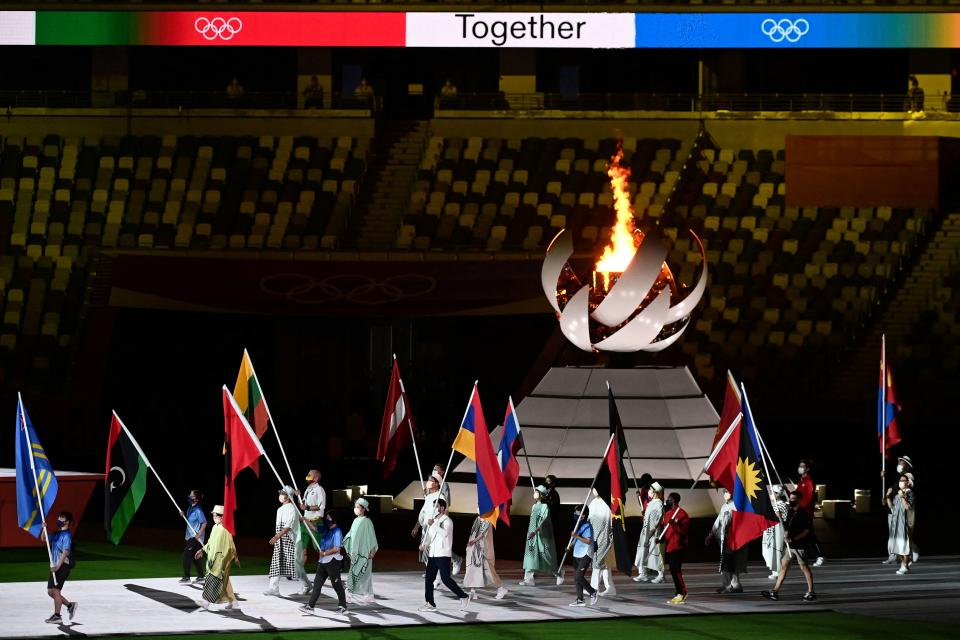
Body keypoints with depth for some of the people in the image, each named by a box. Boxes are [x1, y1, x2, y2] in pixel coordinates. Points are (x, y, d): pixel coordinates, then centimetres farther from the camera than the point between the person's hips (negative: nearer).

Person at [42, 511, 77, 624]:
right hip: (55, 566, 9)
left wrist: (58, 566, -27)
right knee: (50, 591, 11)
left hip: (63, 566, -9)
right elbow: (44, 538, 24)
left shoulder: (67, 535, -13)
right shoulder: (56, 534, 15)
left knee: (56, 590, -8)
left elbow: (66, 552, -21)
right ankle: (70, 605, 21)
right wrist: (44, 529, 4)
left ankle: (57, 616, -3)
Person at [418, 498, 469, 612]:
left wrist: (433, 525, -27)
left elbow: (445, 533, -25)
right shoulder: (434, 520, 16)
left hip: (443, 555, -8)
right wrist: (424, 544, -2)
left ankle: (463, 597, 5)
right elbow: (429, 535, 16)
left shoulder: (447, 521, -7)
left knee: (445, 579, -9)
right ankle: (430, 603, 7)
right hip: (432, 555, 8)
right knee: (428, 579, 3)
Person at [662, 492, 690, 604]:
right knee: (673, 570, 8)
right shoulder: (668, 513, 17)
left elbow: (684, 530, -14)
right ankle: (679, 594, 13)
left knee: (676, 569, -12)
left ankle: (682, 594, -8)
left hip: (678, 547, -9)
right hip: (669, 546, 9)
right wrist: (661, 538, 6)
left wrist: (674, 524, -28)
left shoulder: (681, 514, -9)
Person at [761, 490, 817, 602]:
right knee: (783, 566, 6)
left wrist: (793, 539, -21)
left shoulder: (802, 513, -13)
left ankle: (811, 592, 10)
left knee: (804, 567, 0)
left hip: (800, 546, -8)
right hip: (791, 546, 8)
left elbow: (806, 531, -16)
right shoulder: (791, 512, 11)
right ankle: (775, 592, 6)